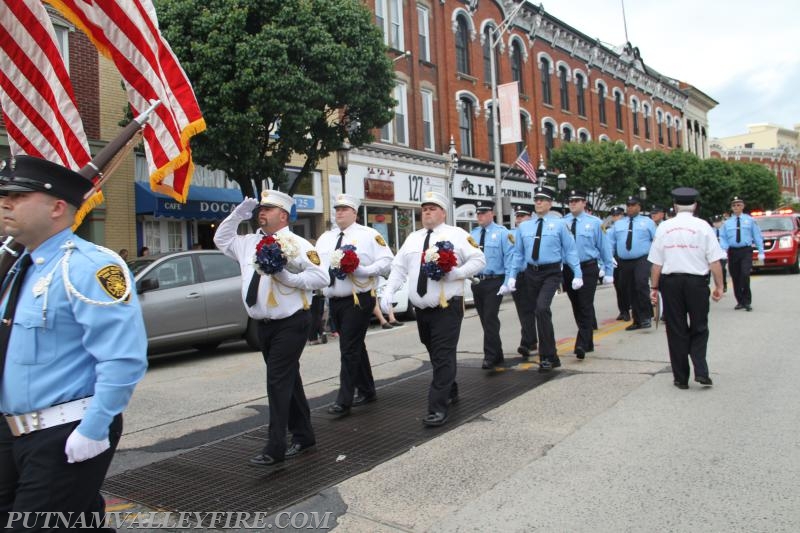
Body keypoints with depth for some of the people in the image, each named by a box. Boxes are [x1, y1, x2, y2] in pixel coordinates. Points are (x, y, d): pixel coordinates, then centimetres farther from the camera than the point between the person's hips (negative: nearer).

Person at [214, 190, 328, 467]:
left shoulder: (297, 244, -8)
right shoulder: (249, 242, 12)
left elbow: (321, 277, -13)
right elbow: (221, 239, 26)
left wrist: (287, 277, -22)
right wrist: (238, 213, 13)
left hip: (290, 324, -7)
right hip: (264, 325, 7)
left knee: (278, 382, -8)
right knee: (288, 381, 15)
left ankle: (275, 448, 0)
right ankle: (303, 437, 28)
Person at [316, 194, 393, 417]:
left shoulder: (369, 235, -4)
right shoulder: (325, 238, 14)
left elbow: (386, 261, -9)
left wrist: (363, 270, -22)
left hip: (359, 300, -6)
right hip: (335, 301, 7)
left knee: (349, 350, -8)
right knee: (355, 347, 17)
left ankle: (344, 401, -3)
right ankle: (366, 391, 30)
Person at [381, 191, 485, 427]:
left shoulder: (456, 234, -2)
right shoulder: (413, 238, 14)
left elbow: (478, 260, -5)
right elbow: (399, 268, 12)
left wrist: (456, 273, -20)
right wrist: (388, 292, -1)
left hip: (447, 307, -6)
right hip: (421, 309, 6)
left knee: (443, 357, -8)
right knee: (436, 355, 17)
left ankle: (438, 408, -6)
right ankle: (450, 391, 36)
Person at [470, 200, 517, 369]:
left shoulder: (502, 233, -5)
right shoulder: (472, 234, 11)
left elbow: (510, 257, -10)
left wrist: (509, 281, -17)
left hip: (494, 282, -6)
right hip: (477, 282, 6)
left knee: (490, 318, -11)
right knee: (484, 319, 12)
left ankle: (490, 357, -3)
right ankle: (497, 355, 25)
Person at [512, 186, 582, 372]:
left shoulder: (558, 225, 0)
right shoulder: (524, 226, 9)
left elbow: (570, 250, 0)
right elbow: (519, 253, 14)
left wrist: (577, 274, -5)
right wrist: (513, 275, 9)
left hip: (551, 272, -4)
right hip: (531, 273, 5)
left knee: (542, 308, -24)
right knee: (539, 312, 10)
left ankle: (546, 356, -14)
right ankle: (551, 356, 26)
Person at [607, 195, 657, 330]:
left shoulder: (648, 222, 8)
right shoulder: (618, 224, 14)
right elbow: (610, 242, 13)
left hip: (642, 260, -4)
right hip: (624, 262, 4)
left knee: (641, 285, -24)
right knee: (630, 292, 8)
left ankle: (645, 317, -12)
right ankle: (637, 321, 19)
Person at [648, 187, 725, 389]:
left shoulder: (664, 227, 1)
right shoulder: (702, 226, -3)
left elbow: (656, 262, 0)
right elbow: (714, 261, -6)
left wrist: (654, 287, 6)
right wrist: (719, 286, 1)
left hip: (670, 282, 1)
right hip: (697, 281, -1)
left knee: (676, 331, 8)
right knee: (699, 329, 13)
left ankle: (681, 378, 13)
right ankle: (701, 372, -1)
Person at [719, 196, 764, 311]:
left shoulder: (750, 220, 5)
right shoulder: (727, 223, 8)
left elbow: (757, 236, 5)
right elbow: (723, 238, 4)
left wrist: (761, 252, 1)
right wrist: (723, 250, -13)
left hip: (746, 251, -2)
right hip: (733, 251, 2)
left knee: (745, 274, -18)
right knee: (735, 278, 7)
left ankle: (747, 301, -6)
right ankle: (740, 302, 21)